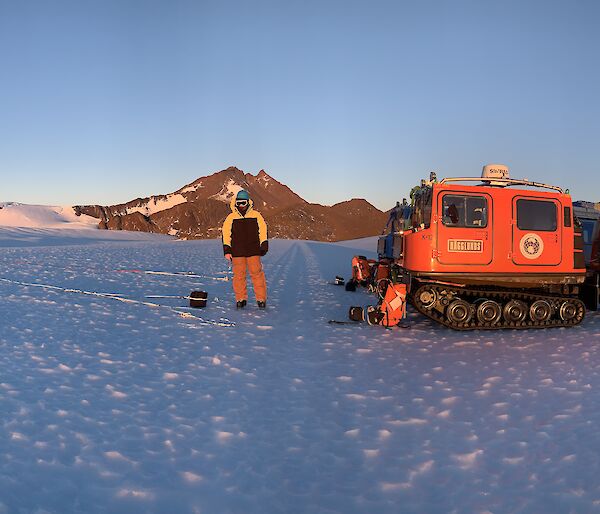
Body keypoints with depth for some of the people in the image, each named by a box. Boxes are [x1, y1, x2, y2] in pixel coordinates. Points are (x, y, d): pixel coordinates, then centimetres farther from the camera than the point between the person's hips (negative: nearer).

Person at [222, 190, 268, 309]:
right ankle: (241, 299, 13)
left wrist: (264, 247, 4)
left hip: (253, 251, -1)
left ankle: (261, 299, 5)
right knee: (239, 276, 2)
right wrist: (227, 251, 0)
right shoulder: (231, 218, 4)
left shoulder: (256, 216, 5)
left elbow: (262, 232, 9)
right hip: (237, 252, 1)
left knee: (257, 274, -3)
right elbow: (226, 235, 5)